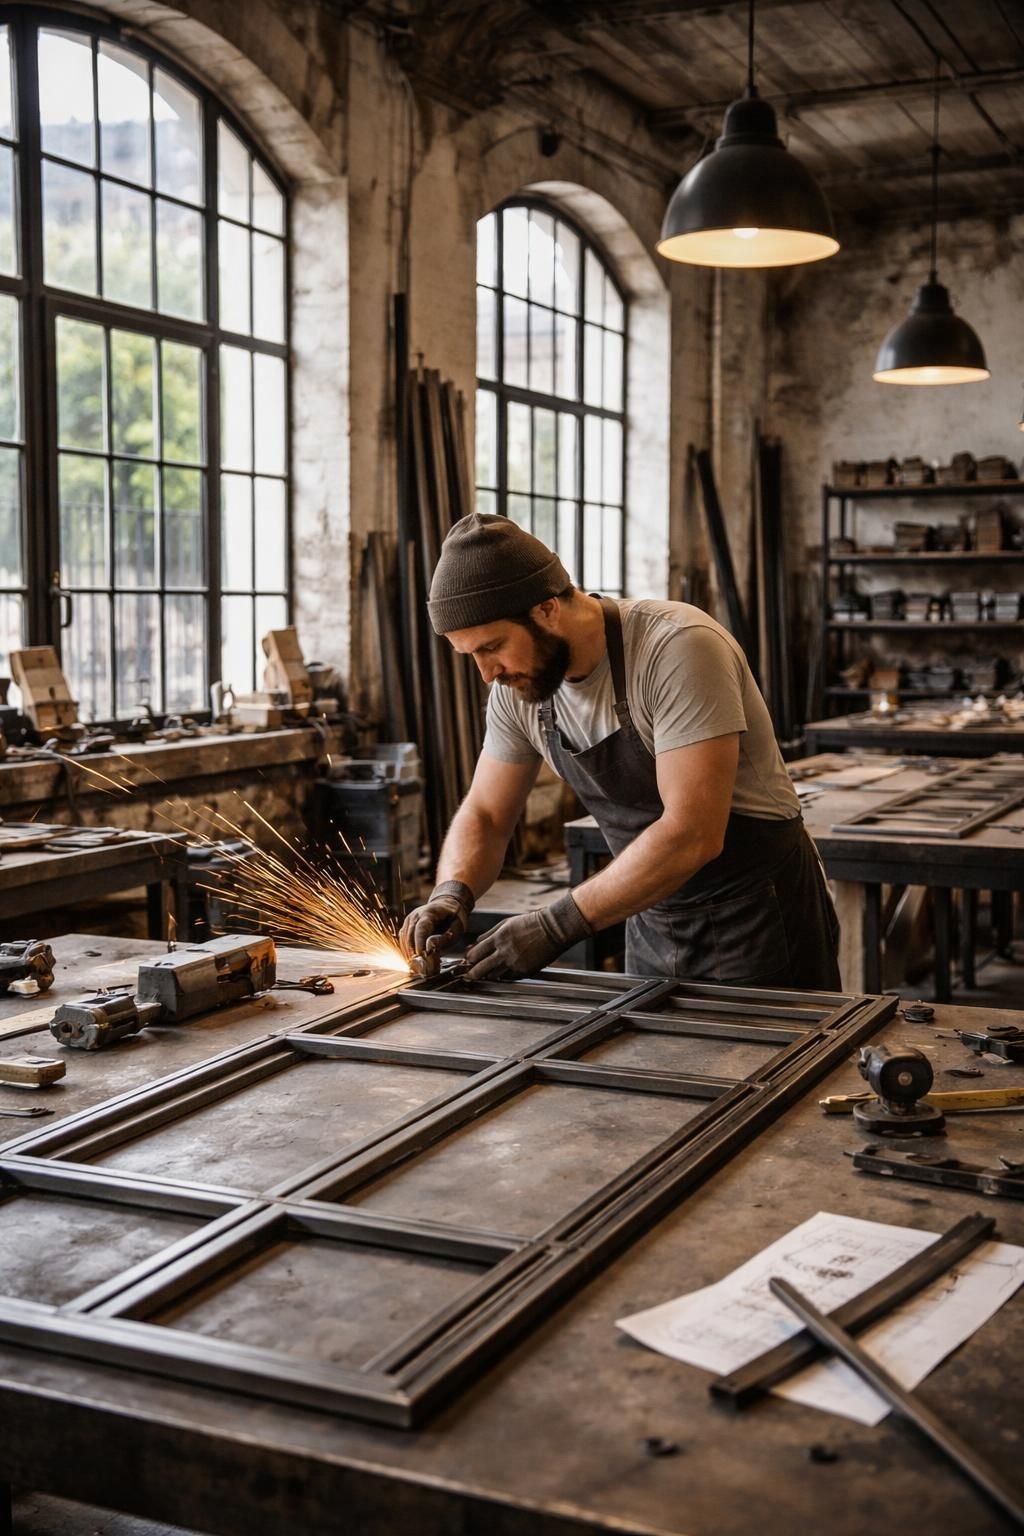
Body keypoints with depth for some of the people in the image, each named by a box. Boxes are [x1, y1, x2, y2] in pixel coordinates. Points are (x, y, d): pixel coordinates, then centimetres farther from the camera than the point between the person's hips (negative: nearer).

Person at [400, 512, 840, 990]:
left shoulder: (678, 647, -26)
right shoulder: (516, 687, -5)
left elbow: (694, 833, -32)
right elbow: (484, 816, 5)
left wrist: (556, 926, -30)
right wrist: (451, 893, -16)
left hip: (757, 912, -6)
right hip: (655, 921, 6)